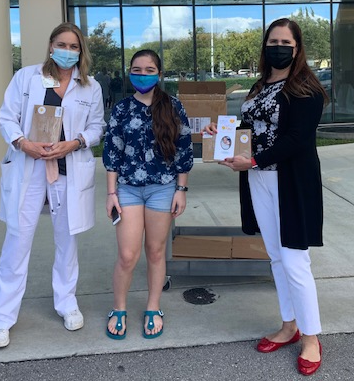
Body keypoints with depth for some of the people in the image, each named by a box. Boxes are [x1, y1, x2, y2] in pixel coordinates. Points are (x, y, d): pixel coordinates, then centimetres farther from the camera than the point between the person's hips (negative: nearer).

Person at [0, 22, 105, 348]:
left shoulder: (91, 87, 5)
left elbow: (97, 127, 5)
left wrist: (72, 144, -14)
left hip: (70, 171, 1)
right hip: (27, 170, -1)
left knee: (67, 238, 12)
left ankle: (67, 303, 30)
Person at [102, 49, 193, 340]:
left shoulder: (173, 107, 0)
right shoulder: (122, 108, 2)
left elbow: (184, 150, 1)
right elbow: (112, 151, 3)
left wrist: (181, 190, -2)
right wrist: (111, 192, -2)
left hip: (163, 188, 0)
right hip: (128, 188, 1)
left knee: (156, 252, 9)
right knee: (127, 255, -2)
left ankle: (153, 310, 26)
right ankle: (119, 309, 20)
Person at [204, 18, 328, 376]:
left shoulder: (306, 89, -10)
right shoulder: (260, 86, 14)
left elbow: (297, 139, -19)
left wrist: (253, 161, -24)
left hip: (292, 183, -7)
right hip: (259, 181, 7)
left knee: (294, 261, -5)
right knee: (276, 257, 14)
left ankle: (311, 337, 13)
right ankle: (290, 326, 28)